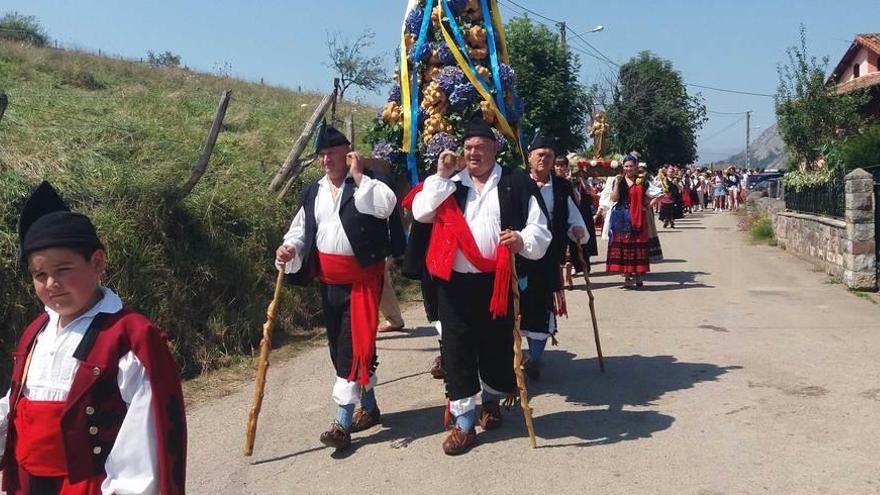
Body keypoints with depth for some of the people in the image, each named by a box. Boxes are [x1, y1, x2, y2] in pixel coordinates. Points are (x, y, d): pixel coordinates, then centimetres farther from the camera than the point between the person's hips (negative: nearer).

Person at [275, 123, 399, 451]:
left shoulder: (368, 181, -5)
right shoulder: (312, 193, 13)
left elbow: (386, 205, -26)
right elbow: (300, 230, 13)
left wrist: (359, 175, -18)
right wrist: (289, 249, -8)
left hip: (362, 279, -7)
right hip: (329, 282, 7)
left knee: (355, 347, -9)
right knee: (339, 347, 14)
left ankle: (343, 422, -4)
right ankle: (369, 408, 32)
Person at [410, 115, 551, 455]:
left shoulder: (517, 183, 3)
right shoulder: (450, 184, 11)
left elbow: (539, 229, -2)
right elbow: (420, 213, -3)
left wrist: (522, 240, -23)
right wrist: (441, 176, -8)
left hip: (498, 281, -1)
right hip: (455, 282, 1)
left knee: (497, 346, 12)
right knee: (457, 351, 3)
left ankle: (491, 402, 41)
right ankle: (464, 423, 14)